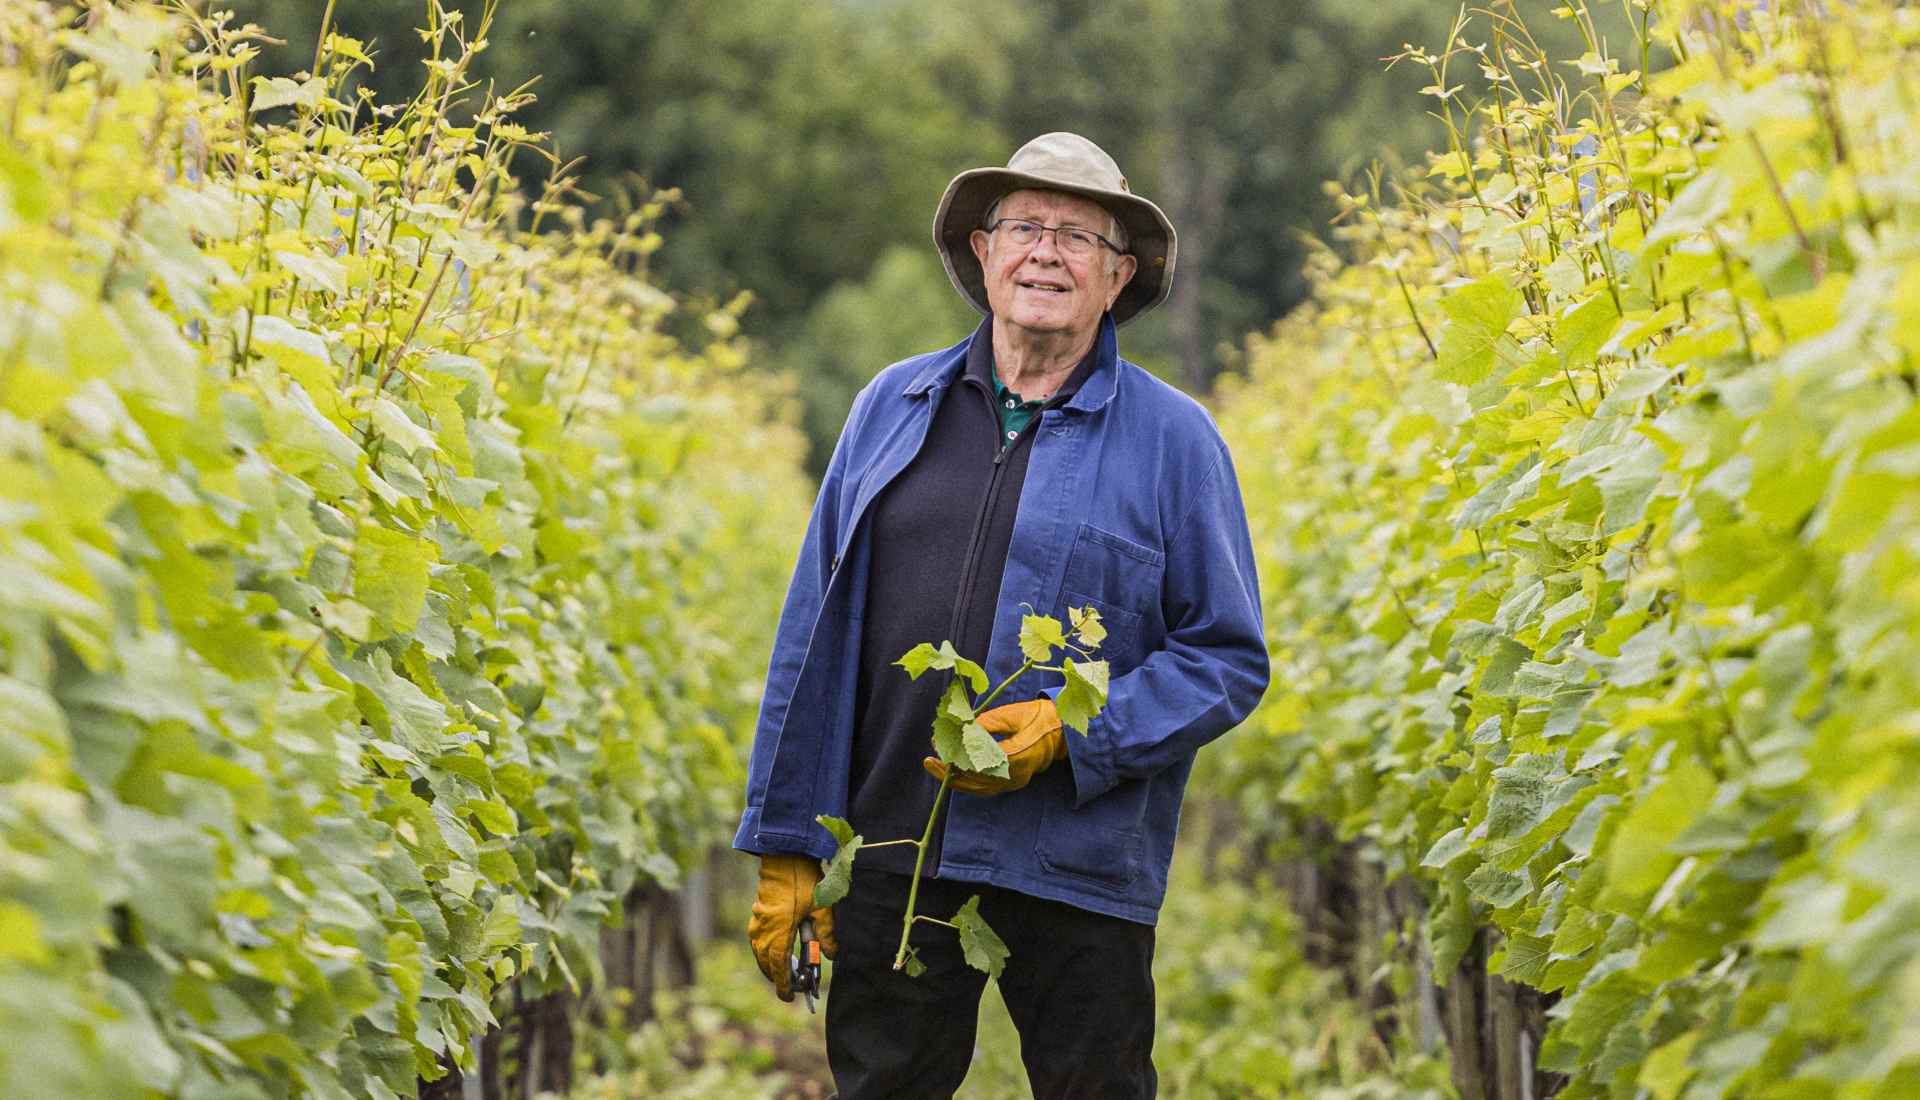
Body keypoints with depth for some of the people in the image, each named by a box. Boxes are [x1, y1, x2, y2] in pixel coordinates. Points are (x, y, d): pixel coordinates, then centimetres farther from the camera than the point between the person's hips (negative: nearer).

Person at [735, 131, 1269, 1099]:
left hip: (1080, 873, -2)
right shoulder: (893, 406, 10)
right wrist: (787, 847, 7)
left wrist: (1073, 731, -15)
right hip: (894, 860, 2)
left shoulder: (1174, 438, 2)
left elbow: (1229, 659, 0)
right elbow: (817, 639, 11)